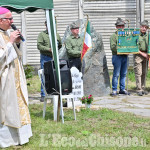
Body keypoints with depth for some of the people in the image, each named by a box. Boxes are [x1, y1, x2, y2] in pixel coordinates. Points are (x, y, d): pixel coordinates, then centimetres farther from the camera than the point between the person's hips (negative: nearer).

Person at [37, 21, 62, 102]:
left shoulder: (56, 35, 12)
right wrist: (49, 49, -17)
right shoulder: (42, 34, 1)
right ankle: (43, 95, 3)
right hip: (45, 58, -3)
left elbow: (60, 45, 26)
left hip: (54, 58, 3)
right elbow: (39, 46, -8)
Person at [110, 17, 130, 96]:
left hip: (125, 56, 6)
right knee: (116, 74, -5)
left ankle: (122, 89, 17)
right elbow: (112, 47, -11)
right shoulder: (114, 36, -2)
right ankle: (114, 90, 1)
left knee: (123, 74, 9)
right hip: (117, 56, -6)